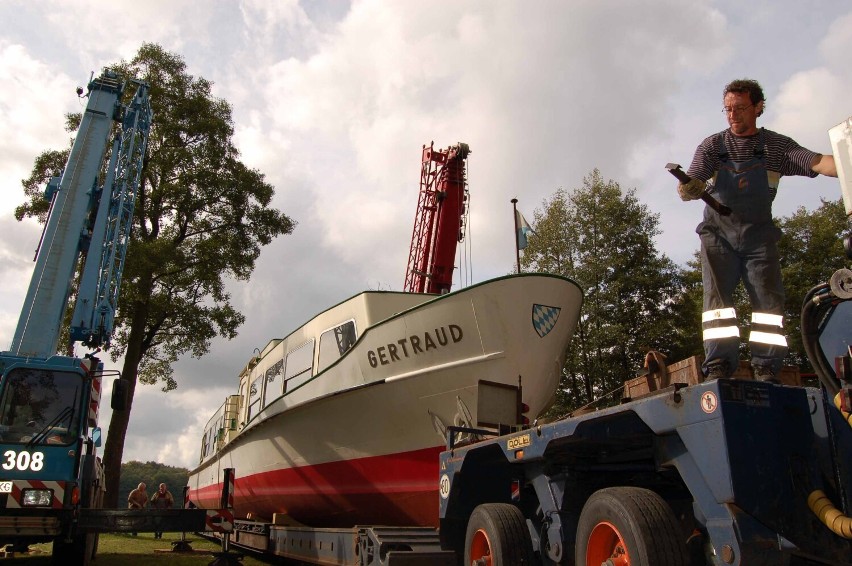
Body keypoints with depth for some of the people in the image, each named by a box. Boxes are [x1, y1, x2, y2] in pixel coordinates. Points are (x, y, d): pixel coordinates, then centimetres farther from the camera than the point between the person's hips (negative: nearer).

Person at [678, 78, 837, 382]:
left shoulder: (777, 146, 1)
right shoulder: (711, 146, 0)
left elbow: (817, 162, -14)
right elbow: (690, 188, -13)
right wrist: (687, 187, -38)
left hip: (758, 235, 1)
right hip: (718, 233, -1)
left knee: (768, 296, -7)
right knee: (717, 294, -12)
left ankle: (767, 369, -4)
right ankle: (719, 365, -15)